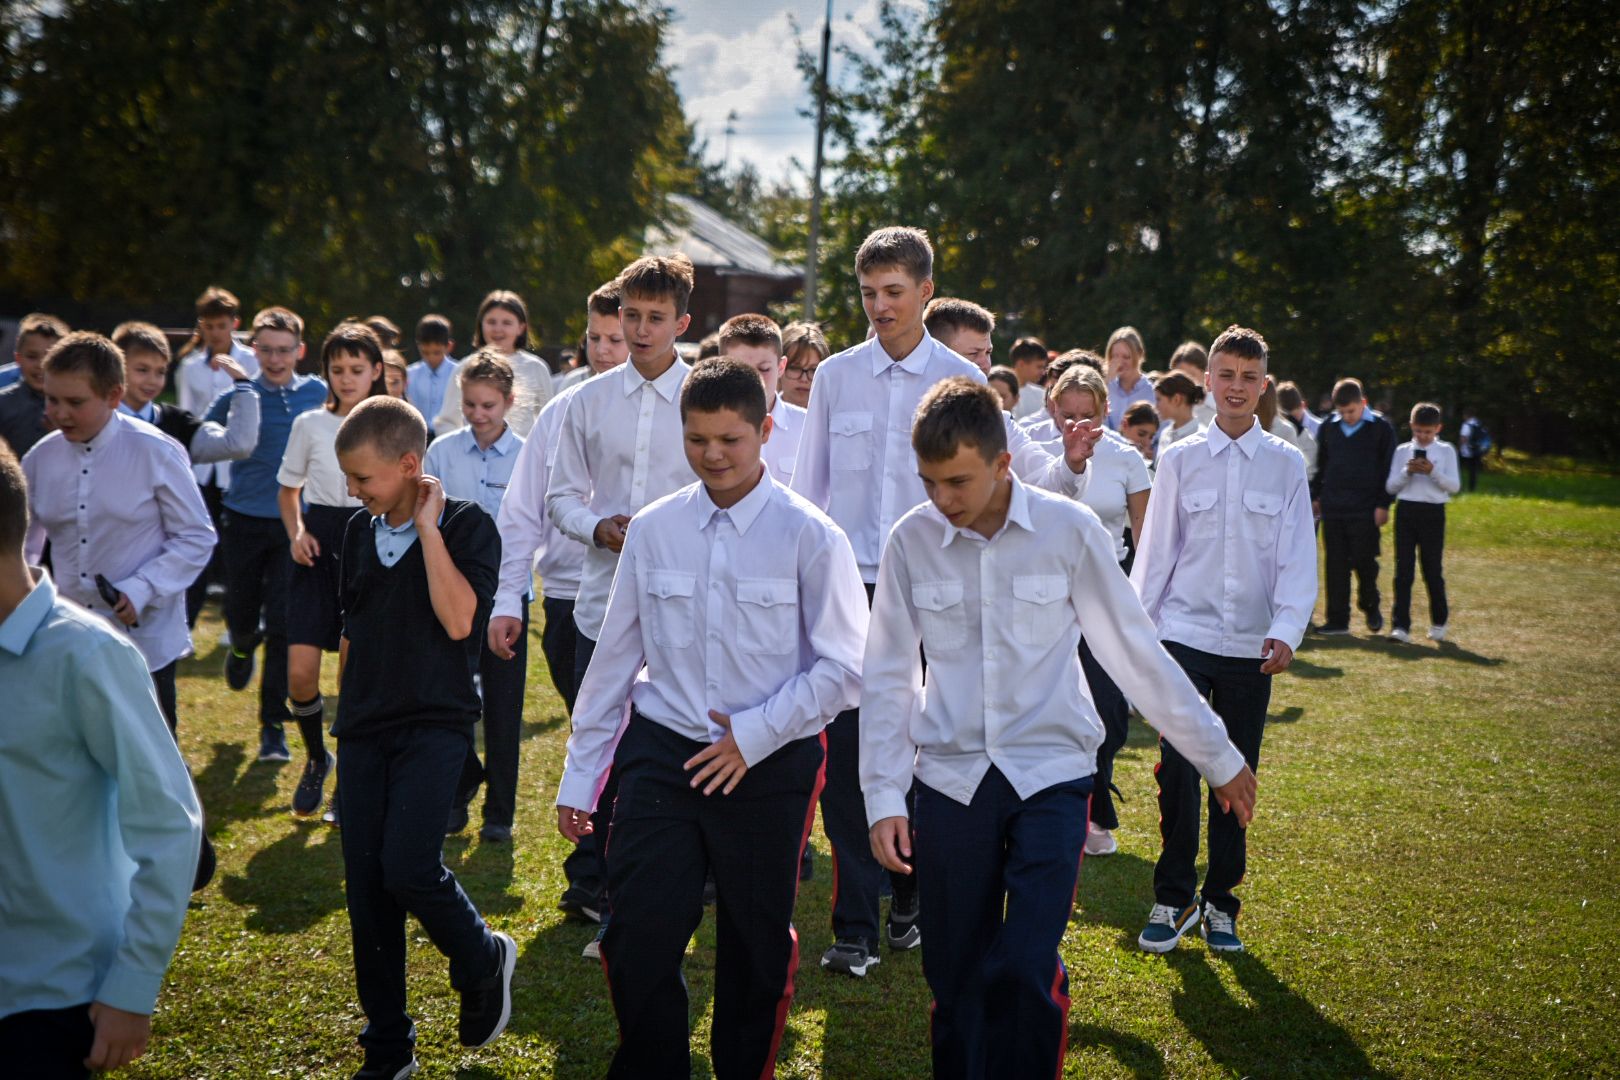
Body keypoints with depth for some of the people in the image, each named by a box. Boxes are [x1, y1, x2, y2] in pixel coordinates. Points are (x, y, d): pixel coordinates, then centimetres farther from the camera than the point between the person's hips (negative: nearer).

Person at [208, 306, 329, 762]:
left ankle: (273, 725, 3)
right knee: (241, 616, 11)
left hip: (295, 523, 0)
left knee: (282, 624, -6)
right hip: (245, 521, 0)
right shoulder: (236, 396, -3)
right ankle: (244, 645, 51)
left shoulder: (318, 394, 2)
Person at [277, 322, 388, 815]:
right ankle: (317, 758, 21)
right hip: (319, 547, 1)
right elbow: (288, 489, 16)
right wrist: (297, 532, -1)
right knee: (299, 672, -7)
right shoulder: (310, 424, 5)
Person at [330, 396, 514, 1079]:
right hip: (365, 728, 6)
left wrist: (427, 527, -16)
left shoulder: (466, 525, -7)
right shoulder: (360, 531, 10)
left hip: (435, 723, -6)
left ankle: (484, 961, 12)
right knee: (365, 887, 4)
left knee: (408, 868, -19)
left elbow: (459, 620, -20)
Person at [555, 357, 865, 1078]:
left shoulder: (809, 537, -7)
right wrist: (579, 775, 9)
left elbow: (843, 667, -6)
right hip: (661, 755, 2)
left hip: (768, 767, -2)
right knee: (638, 939, -3)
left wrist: (752, 735, -13)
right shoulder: (653, 530, 2)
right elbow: (615, 657, 8)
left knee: (757, 950, 11)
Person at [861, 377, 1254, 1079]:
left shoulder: (1068, 530, -7)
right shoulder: (911, 541, -3)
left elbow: (1135, 653, 1)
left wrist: (1219, 758, 7)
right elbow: (887, 678, 4)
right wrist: (883, 797, -1)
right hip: (949, 780, 2)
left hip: (1050, 775, -2)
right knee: (954, 980, 7)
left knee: (1026, 970, -15)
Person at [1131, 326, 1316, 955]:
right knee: (1179, 767, -10)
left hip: (1251, 645, 1)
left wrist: (1286, 632, -12)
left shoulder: (1286, 465, 5)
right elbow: (1155, 553, 9)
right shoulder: (1179, 461, 6)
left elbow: (1298, 557, 1)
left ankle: (1219, 903, 19)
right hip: (1184, 636, -1)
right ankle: (1173, 898, 4)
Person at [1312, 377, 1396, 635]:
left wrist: (1383, 505, -6)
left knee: (1364, 561, 0)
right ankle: (1337, 620, 7)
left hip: (1365, 509, -3)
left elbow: (1387, 469, -2)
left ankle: (1370, 607, 24)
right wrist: (1315, 496, 13)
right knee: (1335, 565, 3)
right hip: (1333, 507, 3)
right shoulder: (1328, 428, 8)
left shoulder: (1381, 428, -2)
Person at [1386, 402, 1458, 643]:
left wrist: (1433, 472, -16)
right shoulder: (1402, 451, 8)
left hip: (1433, 512, -1)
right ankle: (1400, 626, -5)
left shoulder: (1446, 451, 5)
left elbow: (1454, 486, -1)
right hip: (1406, 510, 1)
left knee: (1433, 569, 6)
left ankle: (1439, 622, 22)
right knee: (1403, 569, -3)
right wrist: (1407, 472, -11)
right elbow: (1391, 486, 7)